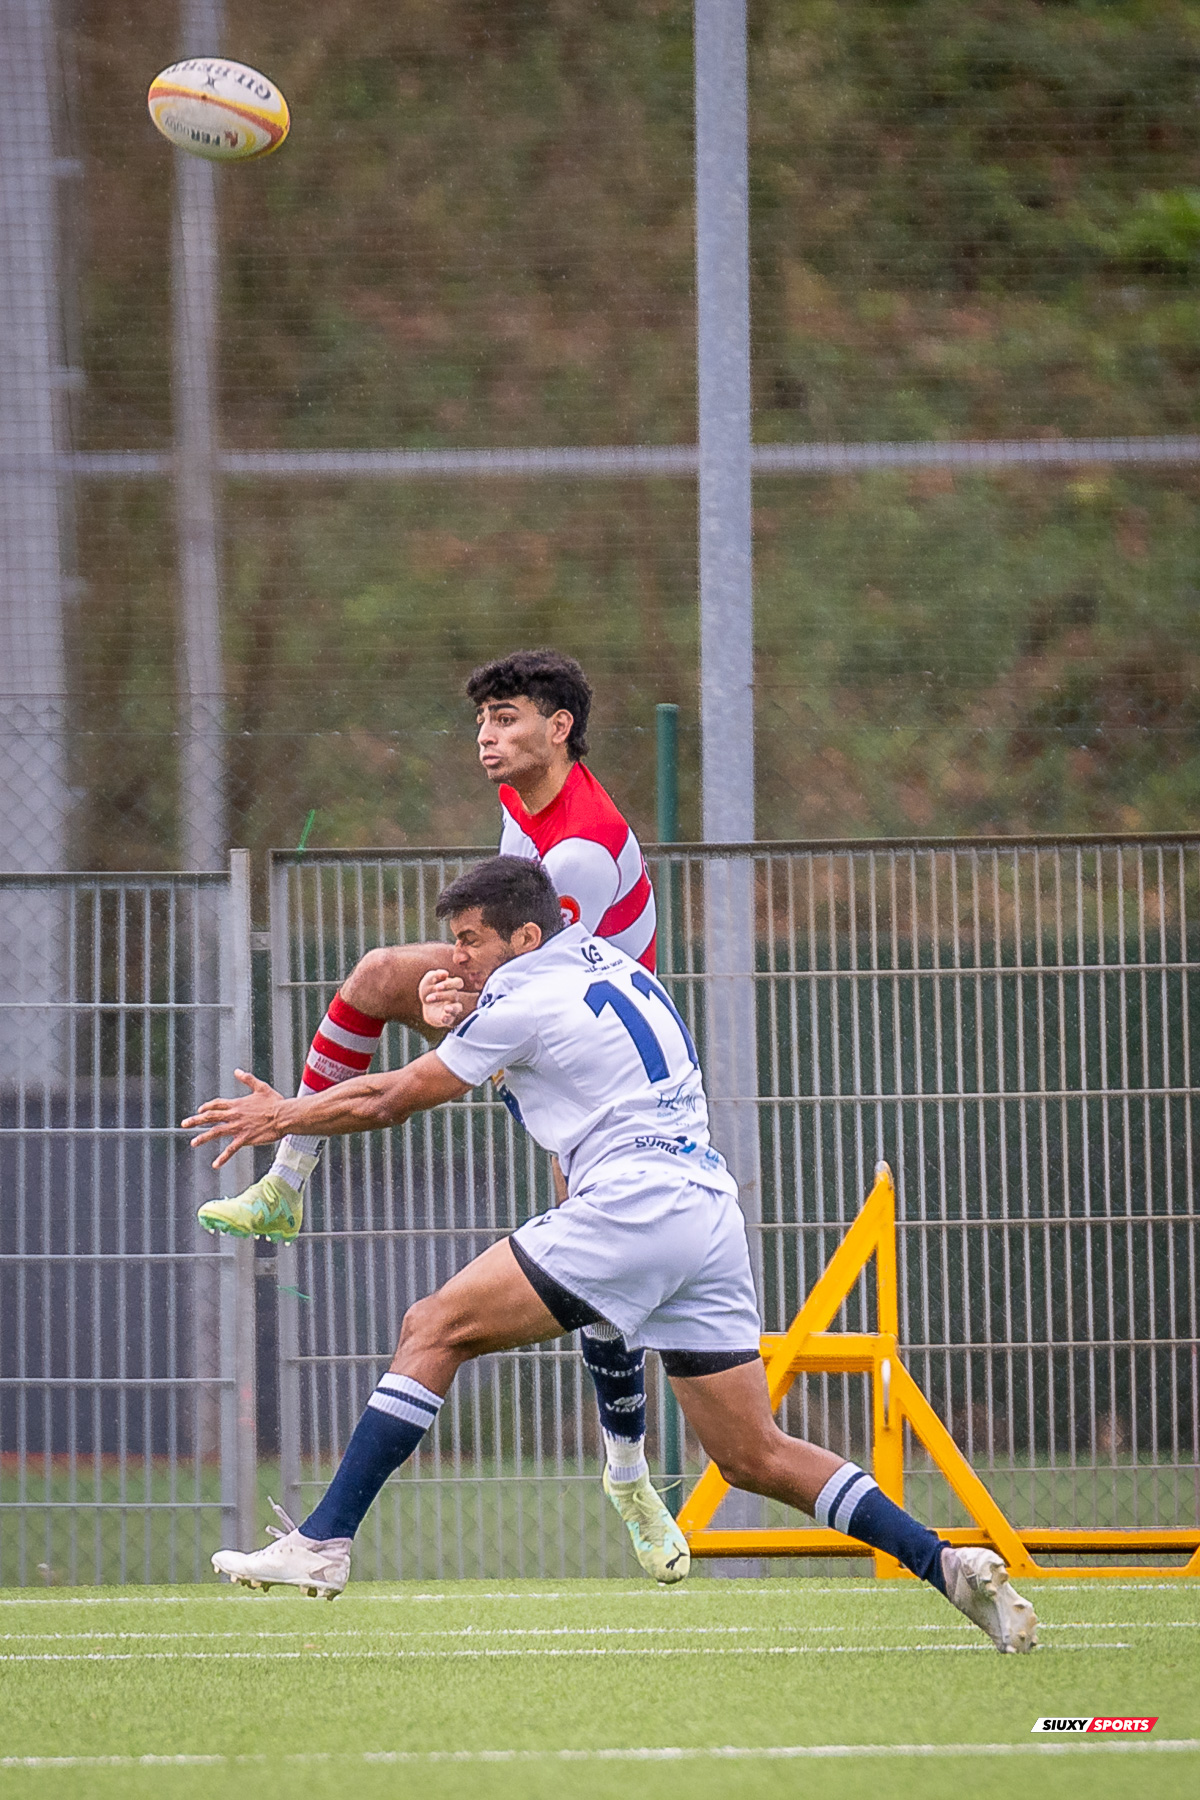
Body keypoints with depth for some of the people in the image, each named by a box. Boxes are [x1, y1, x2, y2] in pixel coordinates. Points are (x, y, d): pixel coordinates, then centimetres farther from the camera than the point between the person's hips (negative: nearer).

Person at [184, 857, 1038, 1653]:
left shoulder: (526, 1001, -1)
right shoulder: (606, 962, 21)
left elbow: (391, 1100, 7)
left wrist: (283, 1115, 21)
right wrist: (468, 1010, 23)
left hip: (634, 1205, -8)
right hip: (713, 1211, 8)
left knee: (434, 1329, -5)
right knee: (755, 1457, 8)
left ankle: (322, 1544, -12)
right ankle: (947, 1564, -3)